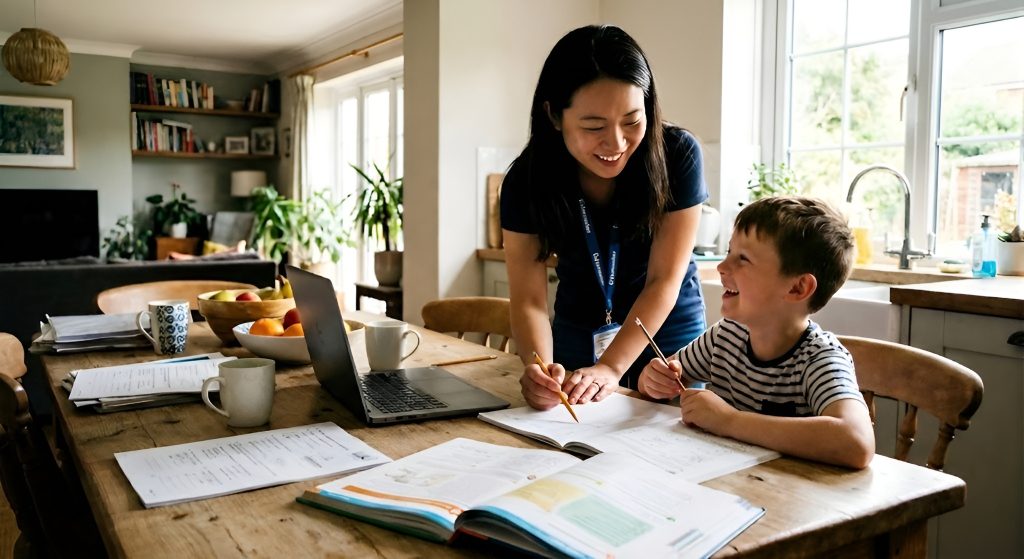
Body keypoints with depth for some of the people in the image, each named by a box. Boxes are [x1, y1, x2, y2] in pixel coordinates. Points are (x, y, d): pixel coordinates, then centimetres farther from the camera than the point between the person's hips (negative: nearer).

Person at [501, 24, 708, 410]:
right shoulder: (526, 181, -20)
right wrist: (541, 367, -40)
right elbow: (528, 300, -21)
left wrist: (609, 368, -33)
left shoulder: (678, 156, -24)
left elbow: (664, 281, -23)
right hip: (578, 335, 2)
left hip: (668, 331, -1)